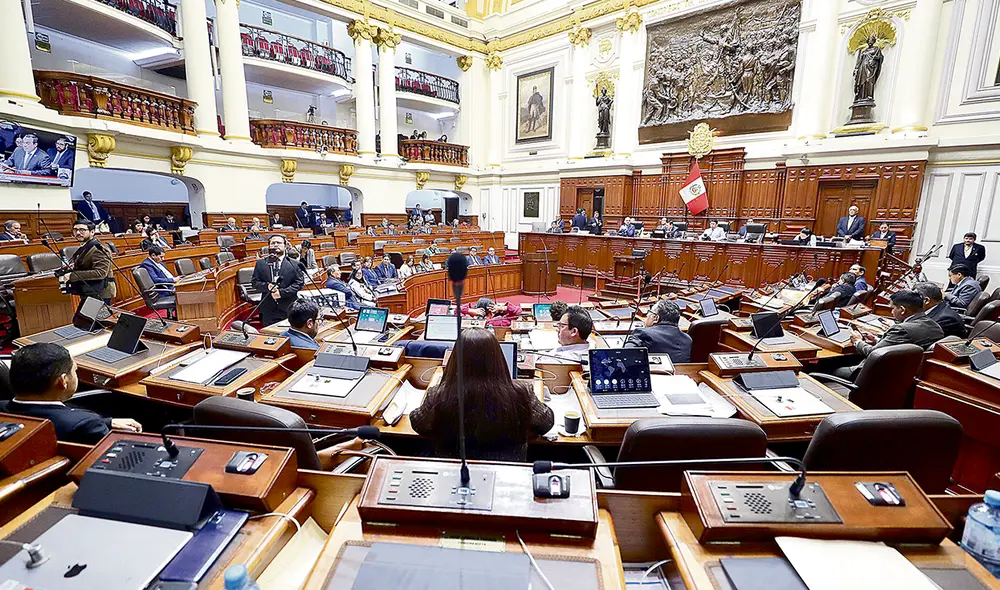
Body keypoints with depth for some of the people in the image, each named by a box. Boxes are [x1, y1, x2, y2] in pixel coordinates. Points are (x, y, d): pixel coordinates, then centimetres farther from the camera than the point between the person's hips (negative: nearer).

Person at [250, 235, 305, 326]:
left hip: (289, 309, -2)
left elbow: (300, 283, -4)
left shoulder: (293, 264, 1)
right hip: (268, 310, 2)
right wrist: (267, 286, -12)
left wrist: (282, 292, -13)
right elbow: (254, 282, 8)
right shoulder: (260, 263, 10)